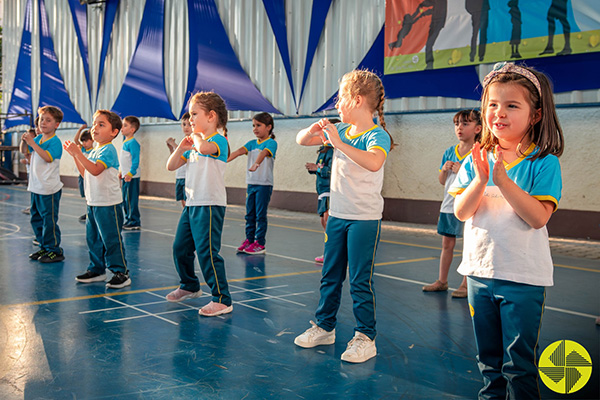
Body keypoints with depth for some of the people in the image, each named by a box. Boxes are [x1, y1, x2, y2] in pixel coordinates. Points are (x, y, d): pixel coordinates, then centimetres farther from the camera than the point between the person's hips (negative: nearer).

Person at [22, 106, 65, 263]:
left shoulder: (55, 141, -13)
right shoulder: (38, 138, 9)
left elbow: (48, 157, -28)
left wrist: (32, 142, -26)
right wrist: (25, 140, 2)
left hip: (49, 189, -9)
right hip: (36, 187, 9)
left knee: (49, 220, -3)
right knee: (36, 219, 16)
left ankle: (55, 251, 7)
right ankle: (44, 247, 28)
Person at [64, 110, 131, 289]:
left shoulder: (108, 150, -13)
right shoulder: (94, 151, 15)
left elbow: (95, 170, -26)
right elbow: (84, 173, 18)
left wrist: (78, 153, -26)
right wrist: (75, 155, 11)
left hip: (109, 203, -9)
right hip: (93, 202, 9)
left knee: (111, 239, -5)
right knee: (93, 238, 16)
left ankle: (121, 273, 2)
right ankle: (97, 270, 28)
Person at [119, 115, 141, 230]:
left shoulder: (133, 143, -15)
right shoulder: (125, 142, 15)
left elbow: (135, 160, -21)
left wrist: (130, 173, -26)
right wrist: (121, 172, 25)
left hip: (132, 177, -10)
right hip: (126, 176, 10)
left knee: (131, 199, -7)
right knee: (125, 199, 15)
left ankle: (135, 222, -1)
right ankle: (128, 219, 24)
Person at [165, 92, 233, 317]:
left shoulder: (218, 140, -10)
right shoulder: (194, 143, 15)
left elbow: (204, 148, -35)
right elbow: (171, 166, 18)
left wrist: (196, 136, -13)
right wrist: (181, 147, 2)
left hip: (210, 205, -9)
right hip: (191, 204, 9)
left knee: (207, 252, -13)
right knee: (180, 248, 17)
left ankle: (222, 299, -6)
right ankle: (190, 286, 38)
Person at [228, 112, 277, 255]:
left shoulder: (271, 143, -7)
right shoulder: (252, 143, 11)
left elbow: (264, 153, -26)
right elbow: (239, 151, -3)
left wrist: (256, 164, -46)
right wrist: (224, 160, -19)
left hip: (264, 184, -6)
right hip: (251, 183, 6)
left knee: (260, 214, -2)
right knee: (249, 214, 10)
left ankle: (260, 244, 4)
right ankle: (249, 240, 20)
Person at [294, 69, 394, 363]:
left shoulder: (378, 135, -16)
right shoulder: (340, 129, 6)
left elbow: (374, 162, -39)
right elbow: (301, 140, 13)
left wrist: (339, 143, -35)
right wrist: (314, 129, -8)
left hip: (365, 219, -7)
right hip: (337, 215, 7)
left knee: (360, 281, -1)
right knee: (330, 276, 15)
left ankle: (365, 338, 10)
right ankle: (324, 327, 29)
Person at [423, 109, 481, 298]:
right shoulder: (449, 152, 9)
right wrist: (445, 169, -6)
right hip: (448, 206, 6)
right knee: (447, 243, 13)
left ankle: (466, 284, 12)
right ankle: (442, 281, 24)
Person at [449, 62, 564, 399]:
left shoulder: (544, 163, -10)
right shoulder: (476, 160, 2)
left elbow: (538, 217, -20)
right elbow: (462, 212, -6)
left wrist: (503, 180, -26)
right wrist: (481, 178, -21)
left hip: (523, 278, -4)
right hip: (480, 271, 4)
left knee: (519, 364, 5)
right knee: (489, 358, 20)